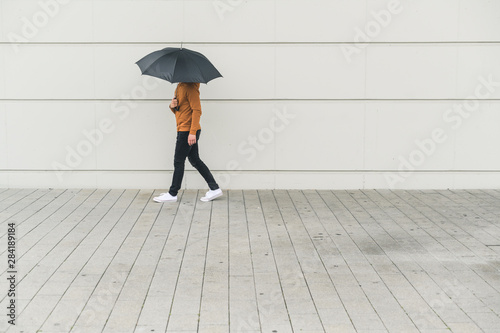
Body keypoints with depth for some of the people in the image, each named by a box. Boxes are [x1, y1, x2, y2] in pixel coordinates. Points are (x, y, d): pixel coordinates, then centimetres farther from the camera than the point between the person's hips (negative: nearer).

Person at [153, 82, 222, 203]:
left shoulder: (190, 87, -14)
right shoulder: (179, 87, 16)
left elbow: (197, 110, -21)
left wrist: (192, 132, -25)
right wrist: (172, 106, -2)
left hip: (188, 131, -10)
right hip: (183, 130, 10)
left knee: (178, 161, -1)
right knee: (195, 161, 12)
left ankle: (172, 194, 9)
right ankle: (215, 188, 15)